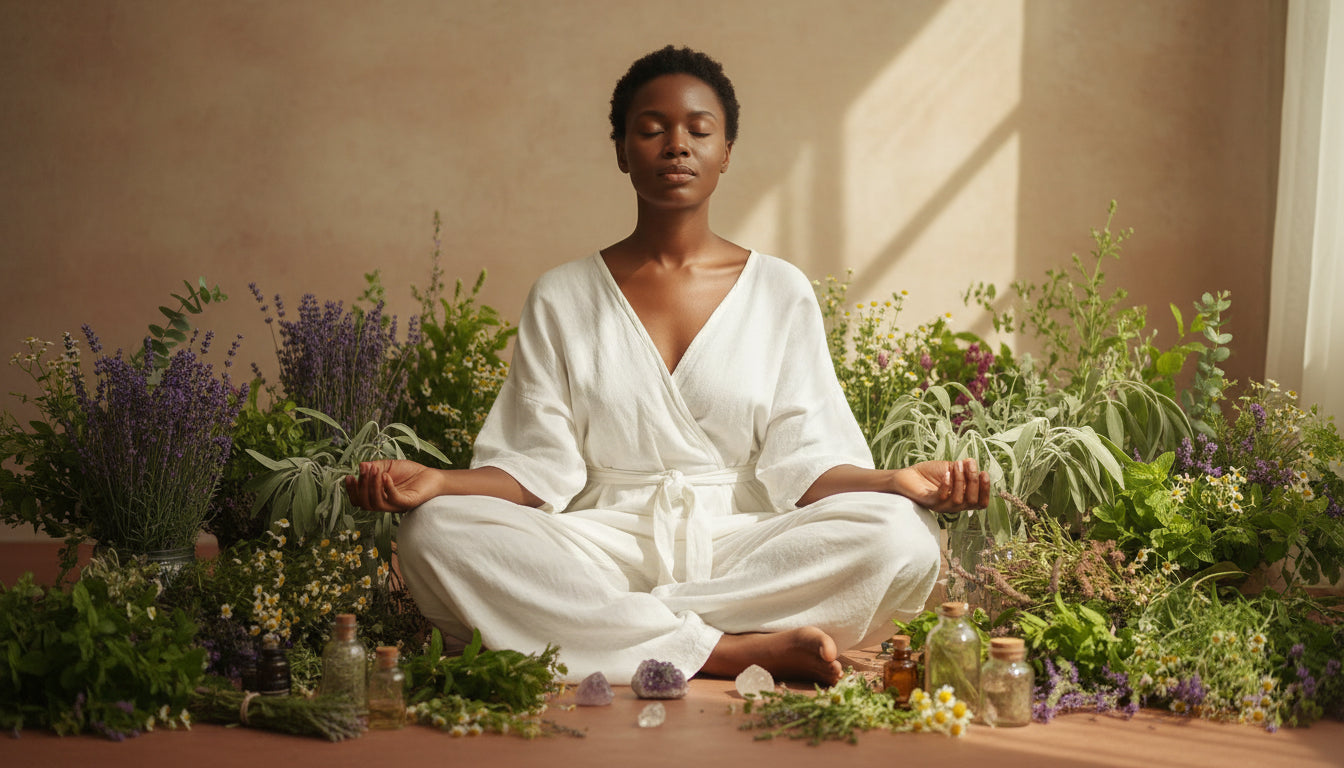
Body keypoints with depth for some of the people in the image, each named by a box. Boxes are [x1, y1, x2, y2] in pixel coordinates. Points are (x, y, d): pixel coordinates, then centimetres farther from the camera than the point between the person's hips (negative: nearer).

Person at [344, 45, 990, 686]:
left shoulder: (781, 292, 12)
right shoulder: (561, 298, 12)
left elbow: (801, 463, 4)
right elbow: (538, 466, 5)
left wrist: (897, 481, -15)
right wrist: (436, 482, -14)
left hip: (743, 549, 0)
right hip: (604, 550, 0)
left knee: (902, 534, -28)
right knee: (435, 532, -28)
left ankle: (608, 633, -24)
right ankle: (741, 650, -30)